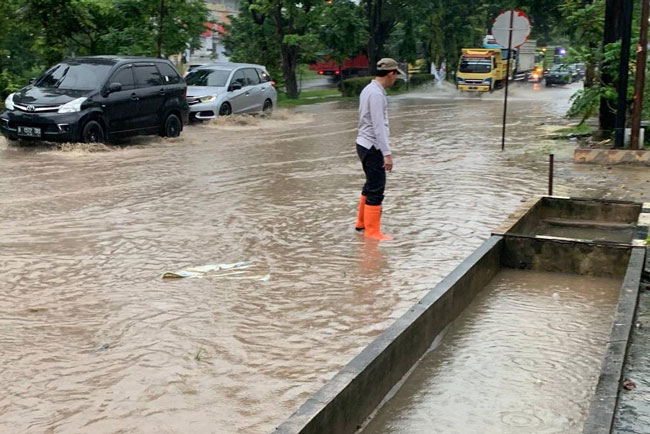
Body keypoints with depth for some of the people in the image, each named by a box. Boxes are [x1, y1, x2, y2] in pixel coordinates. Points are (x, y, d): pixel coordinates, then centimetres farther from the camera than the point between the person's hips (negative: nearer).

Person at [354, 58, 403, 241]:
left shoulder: (369, 89, 11)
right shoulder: (376, 94, -20)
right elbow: (379, 126, -24)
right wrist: (387, 153, -23)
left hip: (365, 144, 10)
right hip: (372, 147, -10)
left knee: (371, 185, 21)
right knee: (376, 190, -3)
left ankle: (362, 223, 31)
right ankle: (372, 231, 4)